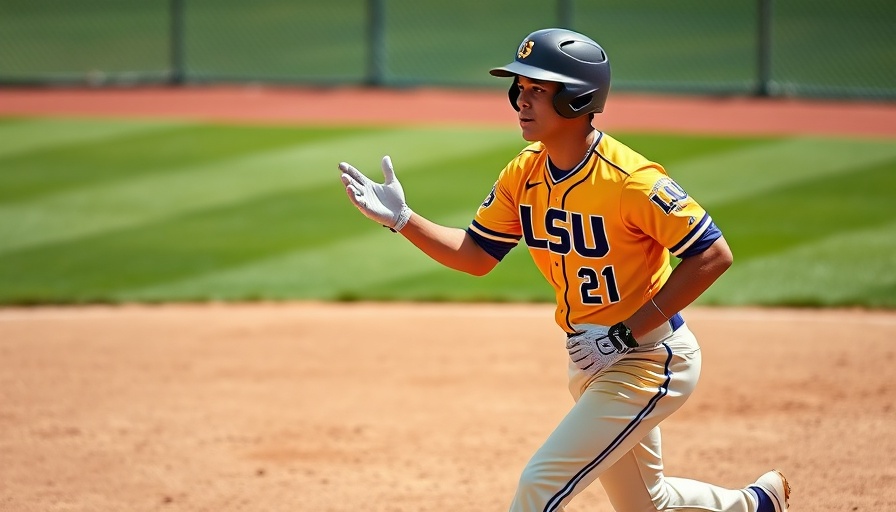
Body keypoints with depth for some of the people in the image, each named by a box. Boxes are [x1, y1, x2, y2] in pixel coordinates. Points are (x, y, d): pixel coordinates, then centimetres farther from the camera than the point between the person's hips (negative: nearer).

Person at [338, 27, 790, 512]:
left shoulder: (629, 180, -25)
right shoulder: (523, 174, -2)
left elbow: (713, 255, -24)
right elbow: (476, 255, 6)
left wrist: (625, 335, -24)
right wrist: (402, 219, -10)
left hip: (649, 360, -8)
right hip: (593, 359, 8)